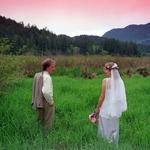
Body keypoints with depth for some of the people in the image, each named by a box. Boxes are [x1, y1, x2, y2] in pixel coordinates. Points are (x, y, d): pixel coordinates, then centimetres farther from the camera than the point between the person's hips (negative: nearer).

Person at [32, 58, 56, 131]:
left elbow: (35, 90, 12)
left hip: (38, 103, 8)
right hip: (46, 104, -8)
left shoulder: (37, 75, 6)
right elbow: (46, 92, -30)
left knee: (41, 123, 21)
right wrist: (51, 102, -16)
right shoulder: (47, 77, -20)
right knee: (47, 125, 4)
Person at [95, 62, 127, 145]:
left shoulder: (106, 80, -17)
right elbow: (120, 96, 3)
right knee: (114, 128, 18)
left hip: (106, 109, -5)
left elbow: (102, 96, -14)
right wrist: (117, 107, 16)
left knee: (105, 128, 10)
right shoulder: (119, 80, -4)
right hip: (115, 109, 5)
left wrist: (97, 107, -1)